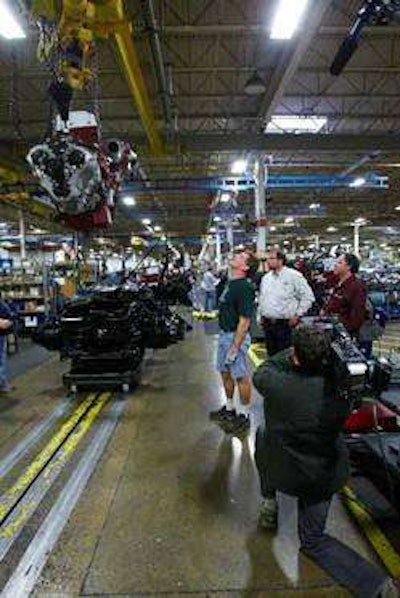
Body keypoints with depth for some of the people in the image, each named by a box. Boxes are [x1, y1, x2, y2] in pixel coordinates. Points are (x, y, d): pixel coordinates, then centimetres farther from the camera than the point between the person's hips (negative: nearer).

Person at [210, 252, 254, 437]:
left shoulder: (244, 287, -20)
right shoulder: (230, 282, 9)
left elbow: (244, 321, -23)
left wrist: (234, 348, -23)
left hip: (236, 337, -10)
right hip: (224, 334, 10)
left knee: (241, 377, 4)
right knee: (225, 373, 20)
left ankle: (244, 416, 19)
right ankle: (229, 409, 37)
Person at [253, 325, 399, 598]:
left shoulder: (276, 384, -29)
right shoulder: (340, 390, -21)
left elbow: (261, 372, -5)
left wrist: (291, 353, 0)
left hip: (284, 473, -2)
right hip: (326, 475, 3)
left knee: (263, 434, 29)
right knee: (312, 539, 25)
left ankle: (269, 503, 31)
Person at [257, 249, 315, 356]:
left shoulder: (294, 276, -7)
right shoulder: (266, 278, 13)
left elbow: (308, 297, -7)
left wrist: (297, 315, -8)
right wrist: (259, 316, 16)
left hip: (285, 324, -6)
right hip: (267, 324, 6)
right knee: (272, 355, 13)